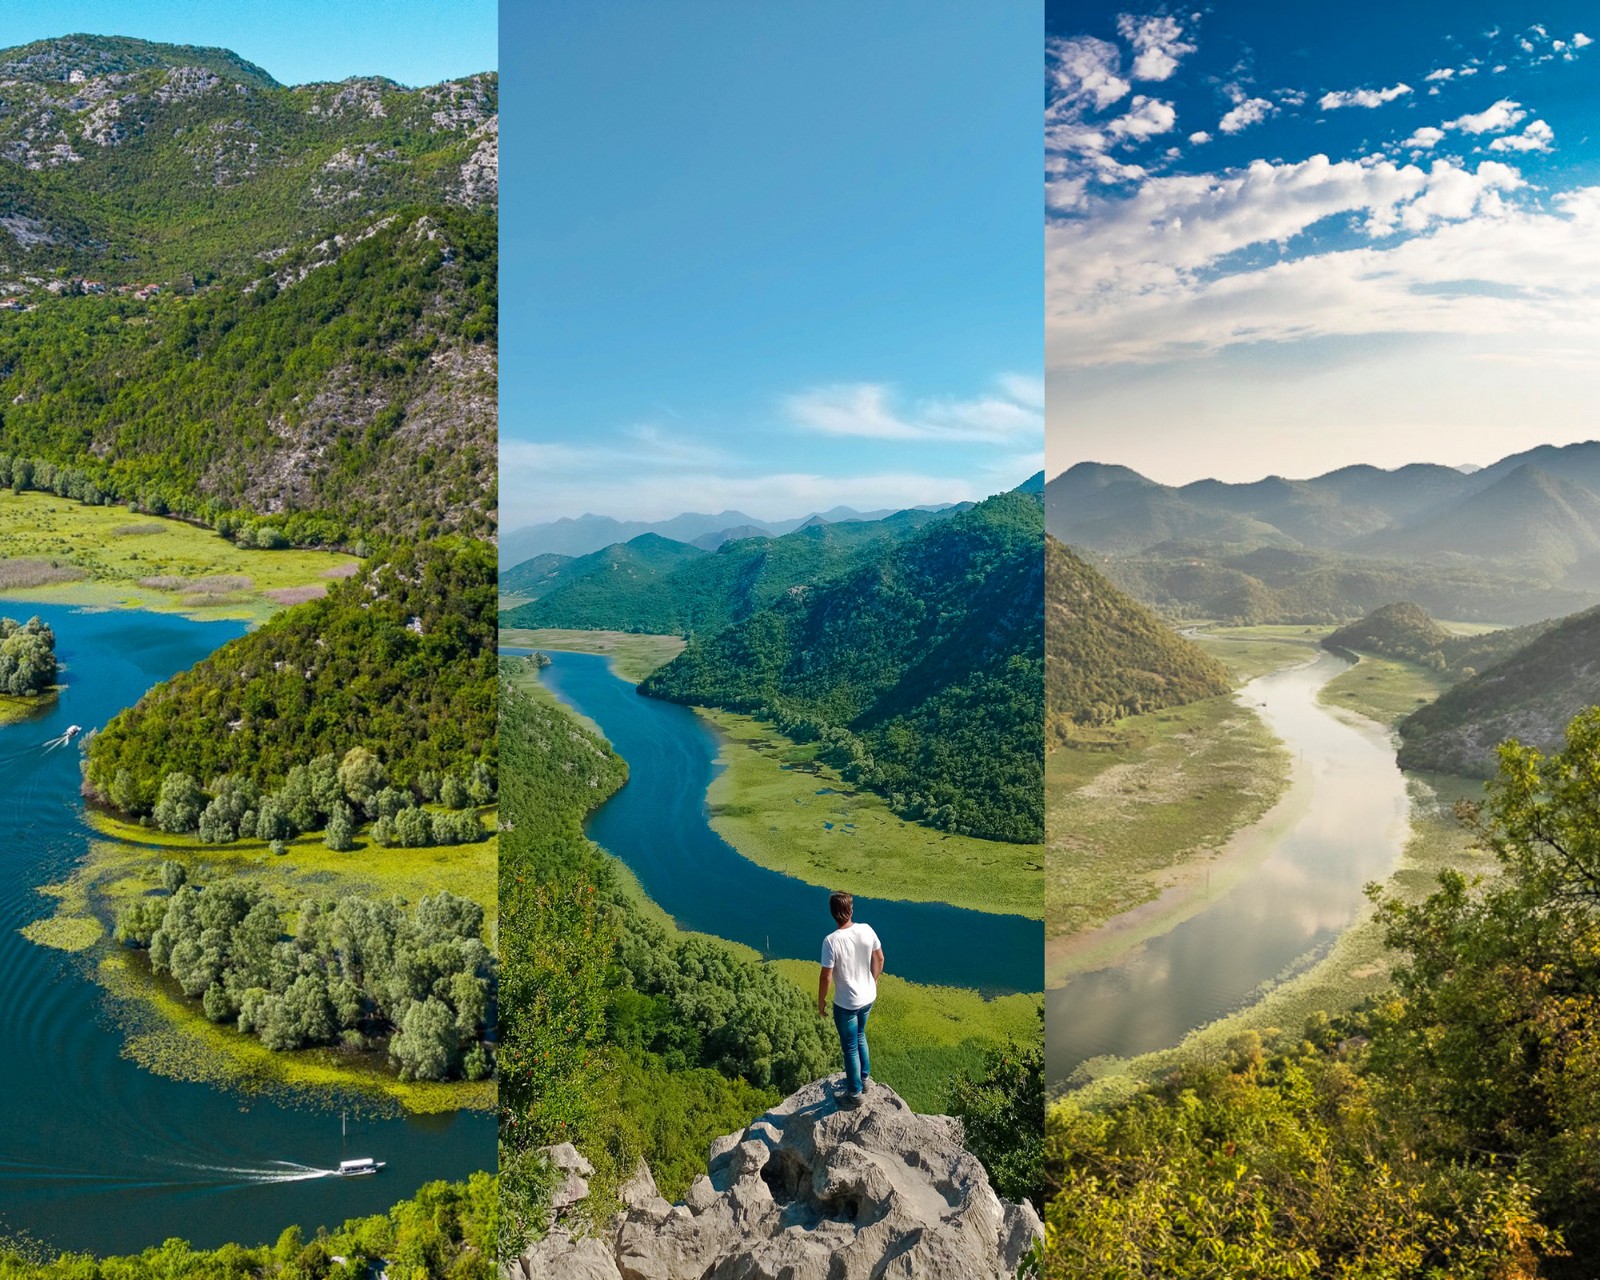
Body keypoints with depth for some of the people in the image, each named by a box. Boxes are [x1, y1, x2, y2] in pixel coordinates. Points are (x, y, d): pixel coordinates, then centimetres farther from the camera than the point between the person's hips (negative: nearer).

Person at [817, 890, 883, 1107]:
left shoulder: (831, 941, -27)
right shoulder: (866, 930, -13)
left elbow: (826, 977, -21)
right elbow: (879, 959, 1)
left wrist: (820, 1001, -4)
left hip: (846, 1004, -5)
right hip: (868, 997, 5)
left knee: (850, 1047, 13)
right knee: (860, 1037, 29)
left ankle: (855, 1094, 27)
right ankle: (863, 1079, 44)